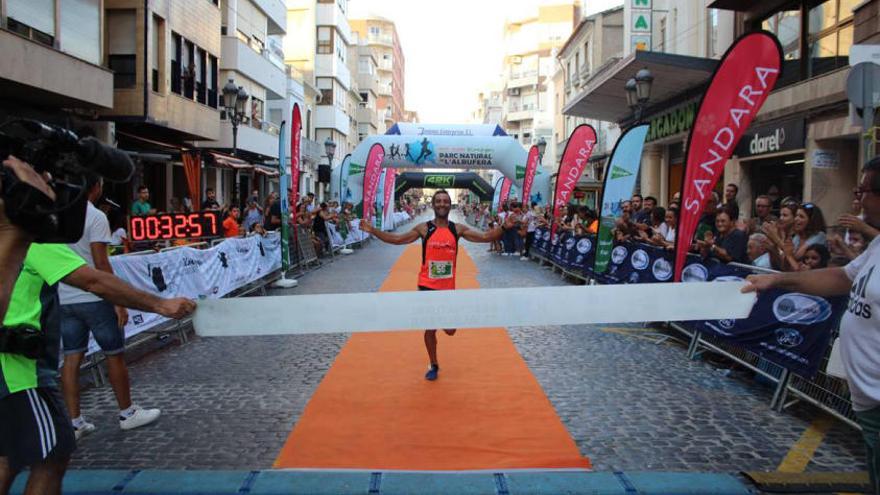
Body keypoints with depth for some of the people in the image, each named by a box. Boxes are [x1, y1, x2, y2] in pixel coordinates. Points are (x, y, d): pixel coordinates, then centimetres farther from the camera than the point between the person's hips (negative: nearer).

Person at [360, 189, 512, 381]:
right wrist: (372, 230, -13)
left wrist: (504, 228, -18)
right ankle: (434, 365, 24)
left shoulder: (458, 229, 0)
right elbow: (397, 239, -4)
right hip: (427, 285, -1)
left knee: (450, 330, 5)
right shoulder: (424, 228, -3)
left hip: (448, 286, 1)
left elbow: (485, 237, -3)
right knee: (430, 328, 6)